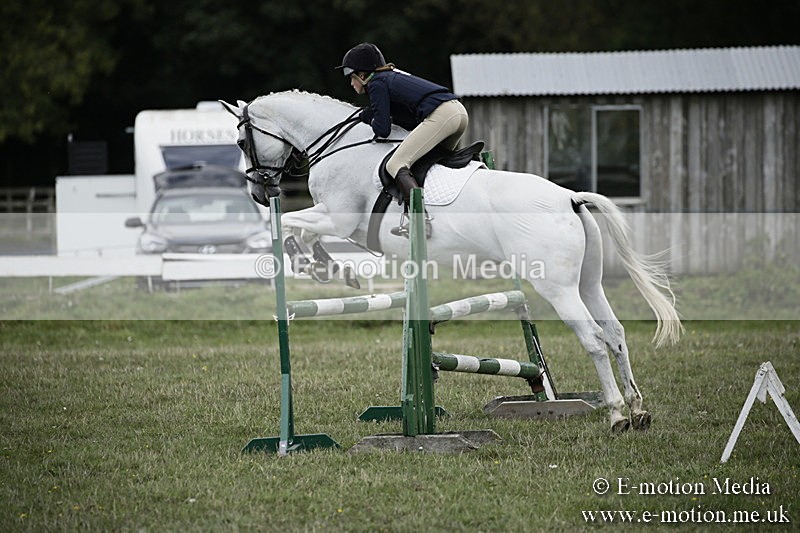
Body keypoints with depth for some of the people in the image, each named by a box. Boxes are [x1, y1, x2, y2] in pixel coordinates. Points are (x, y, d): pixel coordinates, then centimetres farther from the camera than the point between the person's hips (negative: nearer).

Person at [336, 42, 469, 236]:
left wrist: (371, 119, 21)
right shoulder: (393, 76, 32)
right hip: (461, 112, 9)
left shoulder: (376, 84, 5)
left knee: (396, 165, -10)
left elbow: (382, 130, -1)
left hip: (440, 115, -9)